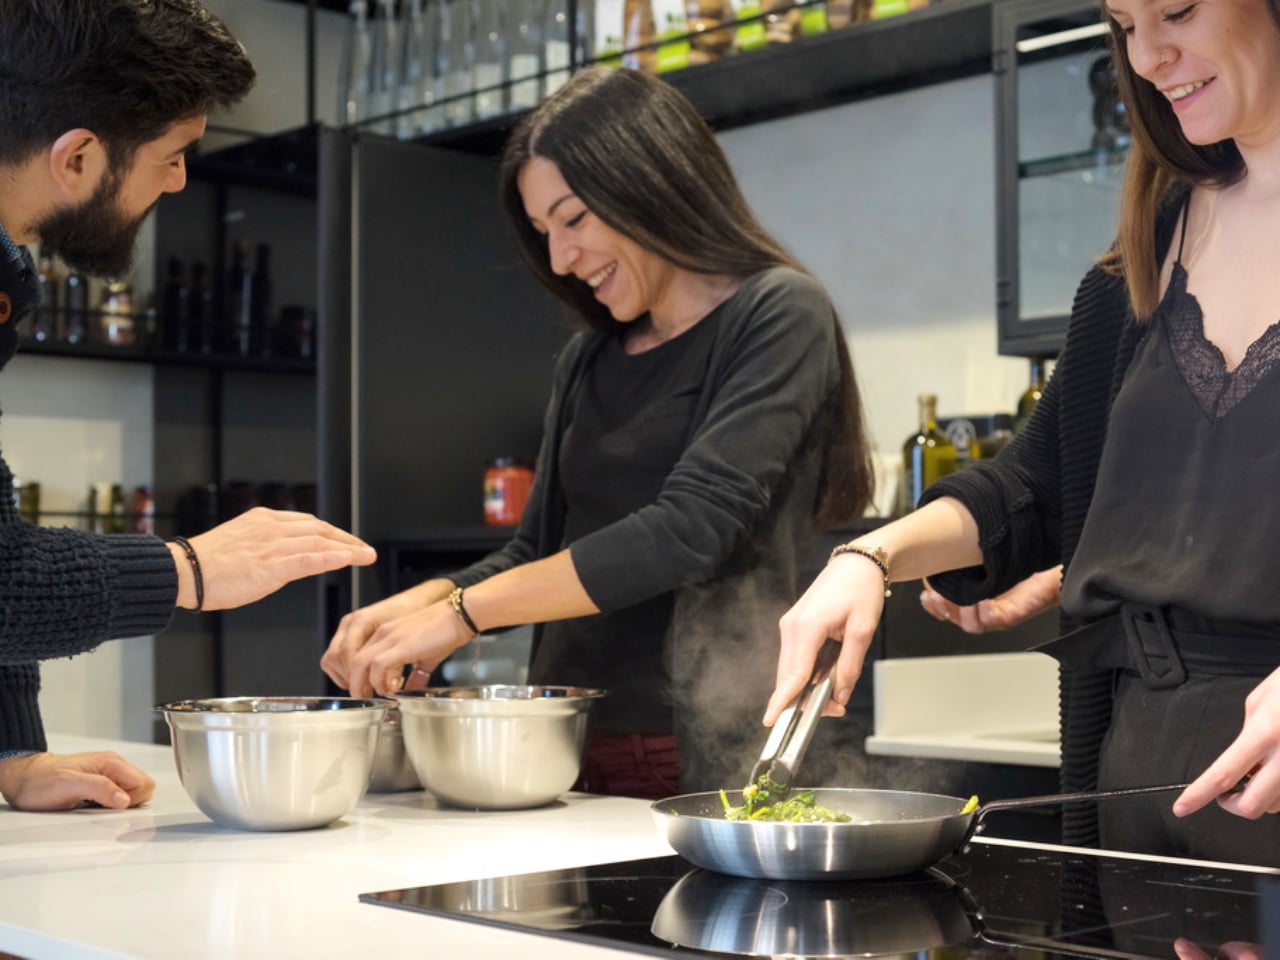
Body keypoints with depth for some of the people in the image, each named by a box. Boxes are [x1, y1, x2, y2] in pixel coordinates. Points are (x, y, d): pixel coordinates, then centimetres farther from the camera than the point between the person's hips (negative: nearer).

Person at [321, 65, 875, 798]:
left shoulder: (779, 316, -4)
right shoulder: (588, 360, 16)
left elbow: (690, 530, -14)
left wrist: (462, 613, -12)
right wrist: (424, 602, -1)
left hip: (708, 761, -5)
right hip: (569, 751, 5)